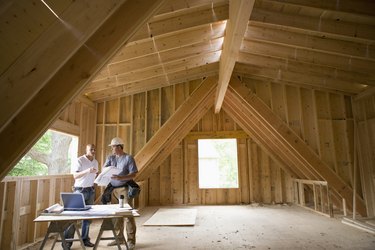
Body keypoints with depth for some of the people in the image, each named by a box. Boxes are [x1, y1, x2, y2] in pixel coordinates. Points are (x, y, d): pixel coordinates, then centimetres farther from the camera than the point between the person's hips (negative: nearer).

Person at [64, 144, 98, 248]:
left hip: (90, 190, 6)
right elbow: (75, 175, -20)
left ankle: (85, 238, 17)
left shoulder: (95, 162, 10)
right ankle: (67, 240, 9)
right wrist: (87, 171, -33)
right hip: (80, 190, -6)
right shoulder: (79, 160, -11)